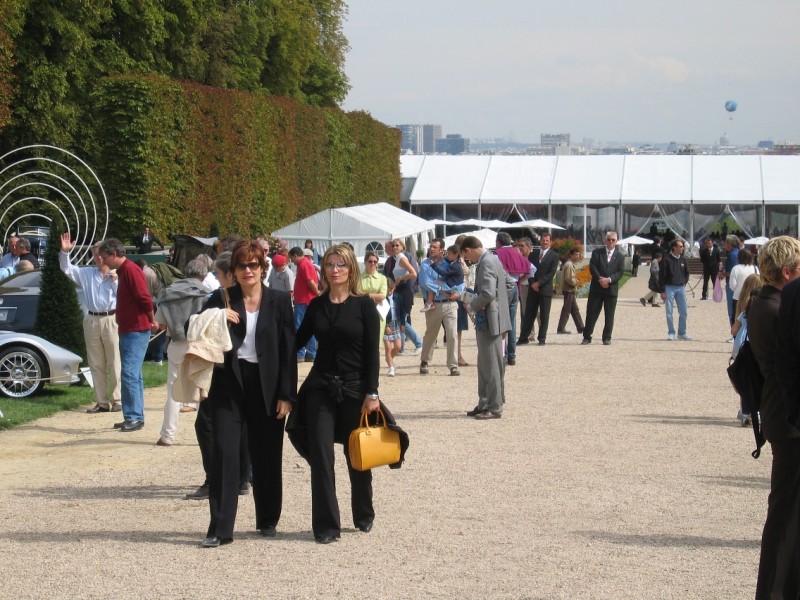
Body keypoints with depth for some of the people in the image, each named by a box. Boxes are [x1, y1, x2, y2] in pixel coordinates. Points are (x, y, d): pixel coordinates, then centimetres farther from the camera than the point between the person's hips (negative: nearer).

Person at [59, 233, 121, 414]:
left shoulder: (116, 275, 3)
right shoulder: (87, 274, 12)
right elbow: (67, 269, 6)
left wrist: (115, 281, -13)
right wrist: (65, 252, -9)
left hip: (112, 319, -4)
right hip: (92, 320, 4)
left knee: (114, 363, -4)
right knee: (96, 364, 6)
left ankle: (117, 400, 1)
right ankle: (101, 402, 12)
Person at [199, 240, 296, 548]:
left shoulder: (279, 301, 1)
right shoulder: (222, 299, 3)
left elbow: (288, 350, 0)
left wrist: (286, 394, -5)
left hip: (266, 387, 0)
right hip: (229, 384, 0)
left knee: (267, 456, 8)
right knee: (225, 452, -7)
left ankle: (268, 520, 25)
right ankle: (220, 528, -5)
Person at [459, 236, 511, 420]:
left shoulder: (486, 263, -18)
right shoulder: (493, 259, 13)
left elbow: (488, 294, -26)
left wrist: (472, 306, -11)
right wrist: (475, 300, 15)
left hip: (489, 321, -10)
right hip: (490, 321, 10)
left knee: (492, 367, -4)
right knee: (485, 365, 16)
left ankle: (495, 408, 1)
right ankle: (485, 404, 23)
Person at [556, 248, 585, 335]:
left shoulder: (571, 264, 16)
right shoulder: (569, 264, -16)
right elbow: (569, 279, -23)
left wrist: (575, 281, 5)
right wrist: (576, 282, -8)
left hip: (571, 291, 10)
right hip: (569, 291, -10)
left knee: (575, 310, 11)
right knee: (566, 310, -6)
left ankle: (580, 328, 14)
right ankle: (561, 328, -4)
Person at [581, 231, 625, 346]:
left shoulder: (620, 257, 9)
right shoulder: (597, 252, 7)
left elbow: (620, 272, -2)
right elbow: (592, 267, -4)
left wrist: (609, 279, -16)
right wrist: (600, 279, -16)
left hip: (611, 289, 1)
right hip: (596, 288, -1)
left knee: (609, 315, 3)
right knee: (591, 313, 0)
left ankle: (607, 338, 10)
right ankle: (587, 337, 5)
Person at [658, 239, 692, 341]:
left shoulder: (683, 259, 5)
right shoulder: (667, 259, -8)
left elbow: (687, 272, 20)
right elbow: (661, 275, -7)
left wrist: (684, 283, 8)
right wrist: (662, 291, -9)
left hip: (680, 288, 4)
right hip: (669, 287, -4)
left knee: (683, 312, 3)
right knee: (669, 312, -1)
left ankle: (682, 333, 13)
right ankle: (671, 333, 8)